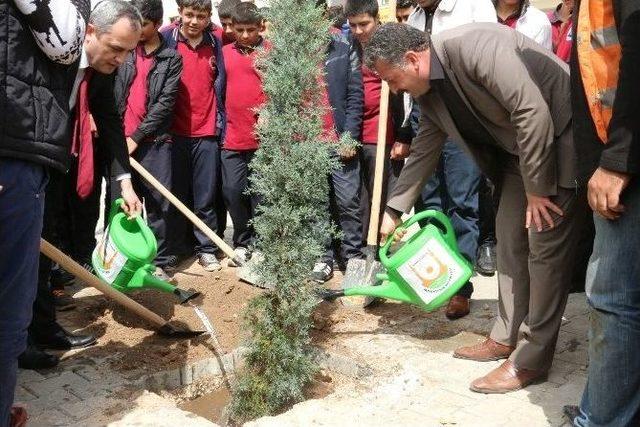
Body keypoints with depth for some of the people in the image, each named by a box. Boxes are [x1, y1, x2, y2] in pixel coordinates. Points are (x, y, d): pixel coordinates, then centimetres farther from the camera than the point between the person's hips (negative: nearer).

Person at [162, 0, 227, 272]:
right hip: (175, 130, -1)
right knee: (176, 194, 7)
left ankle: (206, 249, 15)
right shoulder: (167, 40, 0)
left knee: (206, 197, 5)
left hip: (207, 131, 2)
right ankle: (176, 249, 18)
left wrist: (220, 123, 8)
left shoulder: (215, 43, 7)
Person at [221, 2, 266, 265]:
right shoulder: (225, 53, 9)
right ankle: (242, 242, 23)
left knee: (260, 193, 4)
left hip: (263, 138, -3)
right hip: (232, 138, 4)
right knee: (233, 191, 7)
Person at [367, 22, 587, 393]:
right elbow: (424, 151, 13)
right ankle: (507, 338, 24)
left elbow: (533, 111, -29)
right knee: (510, 241, 11)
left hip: (563, 138, -9)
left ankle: (531, 359, 2)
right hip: (519, 149, 9)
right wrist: (394, 211, 15)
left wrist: (536, 188, -22)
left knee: (546, 247, -7)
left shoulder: (475, 47, -27)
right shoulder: (428, 90, 1)